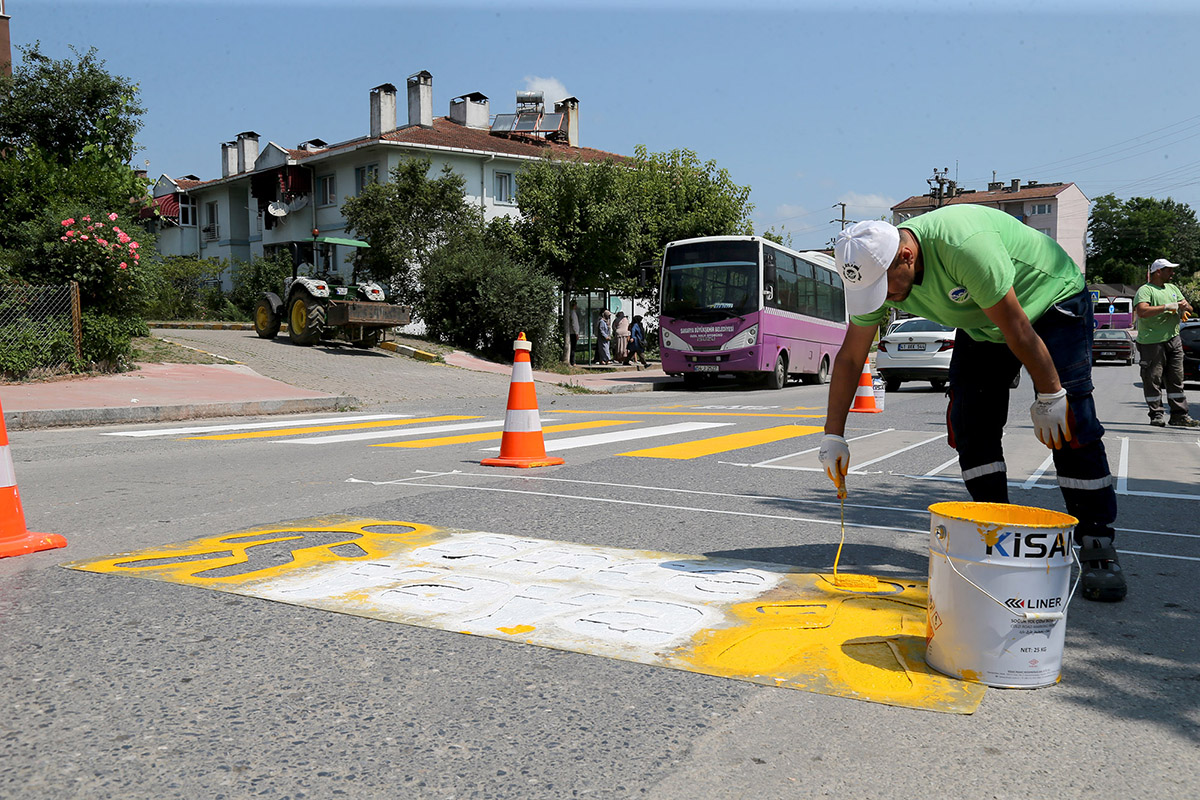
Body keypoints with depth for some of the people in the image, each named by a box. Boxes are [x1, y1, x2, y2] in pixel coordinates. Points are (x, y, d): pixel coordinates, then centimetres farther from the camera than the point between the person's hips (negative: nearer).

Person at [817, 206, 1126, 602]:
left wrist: (1049, 395, -22)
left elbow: (1018, 330, -31)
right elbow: (849, 358, -11)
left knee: (1070, 428, -14)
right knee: (970, 426, -7)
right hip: (981, 323, 6)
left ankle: (1098, 549, -4)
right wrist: (833, 435, -11)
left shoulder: (964, 246, -40)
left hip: (1052, 301, -6)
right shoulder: (875, 268, -18)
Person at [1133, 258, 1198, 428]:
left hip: (1174, 339, 7)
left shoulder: (1173, 288, 18)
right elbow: (1142, 311, -24)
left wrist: (1185, 306, -2)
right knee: (1153, 380, -4)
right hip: (1152, 343, -7)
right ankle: (1156, 415, 4)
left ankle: (1179, 415, 12)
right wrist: (1167, 307, -21)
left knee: (1176, 380, 7)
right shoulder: (1145, 290, -6)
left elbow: (1190, 310, 22)